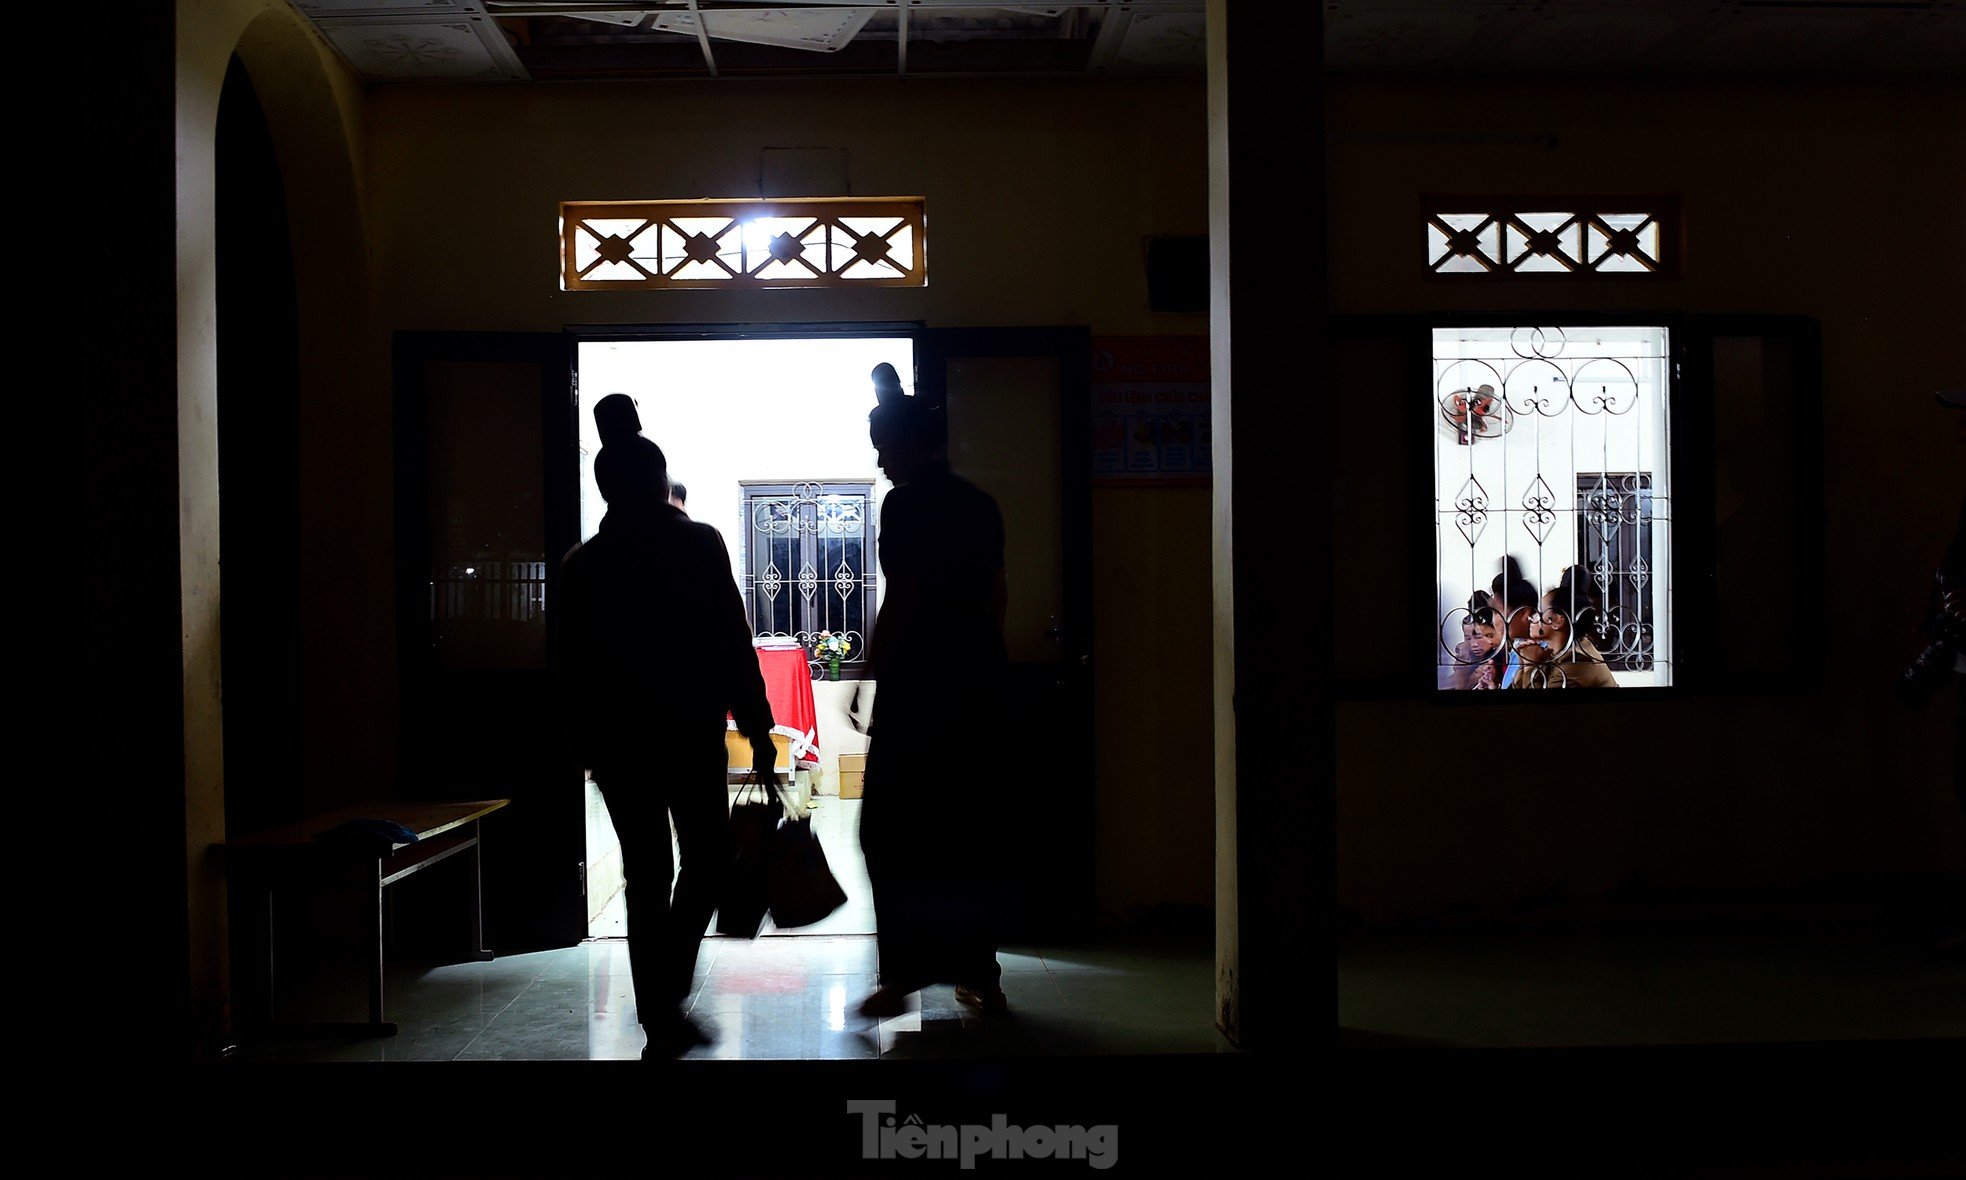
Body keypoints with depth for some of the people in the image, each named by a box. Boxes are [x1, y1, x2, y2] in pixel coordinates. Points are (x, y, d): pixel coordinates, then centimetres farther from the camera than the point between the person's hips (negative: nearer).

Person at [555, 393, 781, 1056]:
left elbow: (569, 668, 6)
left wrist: (585, 744, 17)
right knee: (707, 857, 12)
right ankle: (668, 993, -4)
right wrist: (758, 730, -2)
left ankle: (661, 1022, 10)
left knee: (646, 875, 9)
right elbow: (733, 643, -7)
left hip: (614, 737, 3)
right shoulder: (697, 544, -5)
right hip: (690, 729, -3)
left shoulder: (581, 565, 4)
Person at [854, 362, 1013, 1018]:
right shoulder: (980, 503, 12)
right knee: (969, 829, 11)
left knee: (890, 831, 1)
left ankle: (903, 973, 0)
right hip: (980, 679, 8)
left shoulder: (907, 504, -11)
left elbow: (901, 601, -16)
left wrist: (876, 677, -10)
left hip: (919, 684, -7)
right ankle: (980, 974, 16)